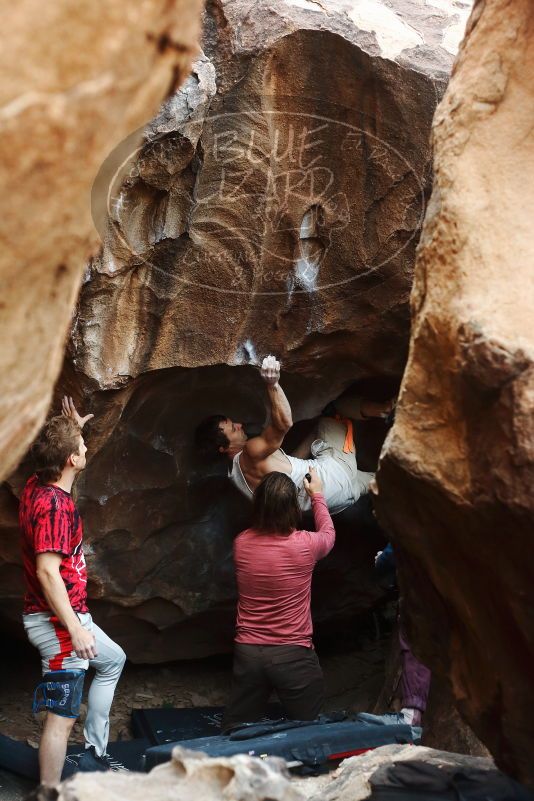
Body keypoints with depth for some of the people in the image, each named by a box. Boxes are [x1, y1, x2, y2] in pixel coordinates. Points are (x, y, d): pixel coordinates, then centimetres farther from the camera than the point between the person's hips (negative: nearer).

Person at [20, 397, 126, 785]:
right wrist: (75, 629, -27)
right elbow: (47, 572, -28)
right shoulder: (54, 504, -24)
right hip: (59, 621, -11)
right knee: (61, 718, -5)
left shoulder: (39, 484, 4)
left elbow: (59, 454, 32)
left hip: (68, 614, 11)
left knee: (113, 660, 30)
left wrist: (72, 430, 28)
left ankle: (94, 754, 35)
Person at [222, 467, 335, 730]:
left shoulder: (241, 543, -4)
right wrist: (317, 495, 26)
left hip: (247, 652, 3)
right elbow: (328, 534, 13)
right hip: (293, 655, -3)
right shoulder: (305, 544, -13)